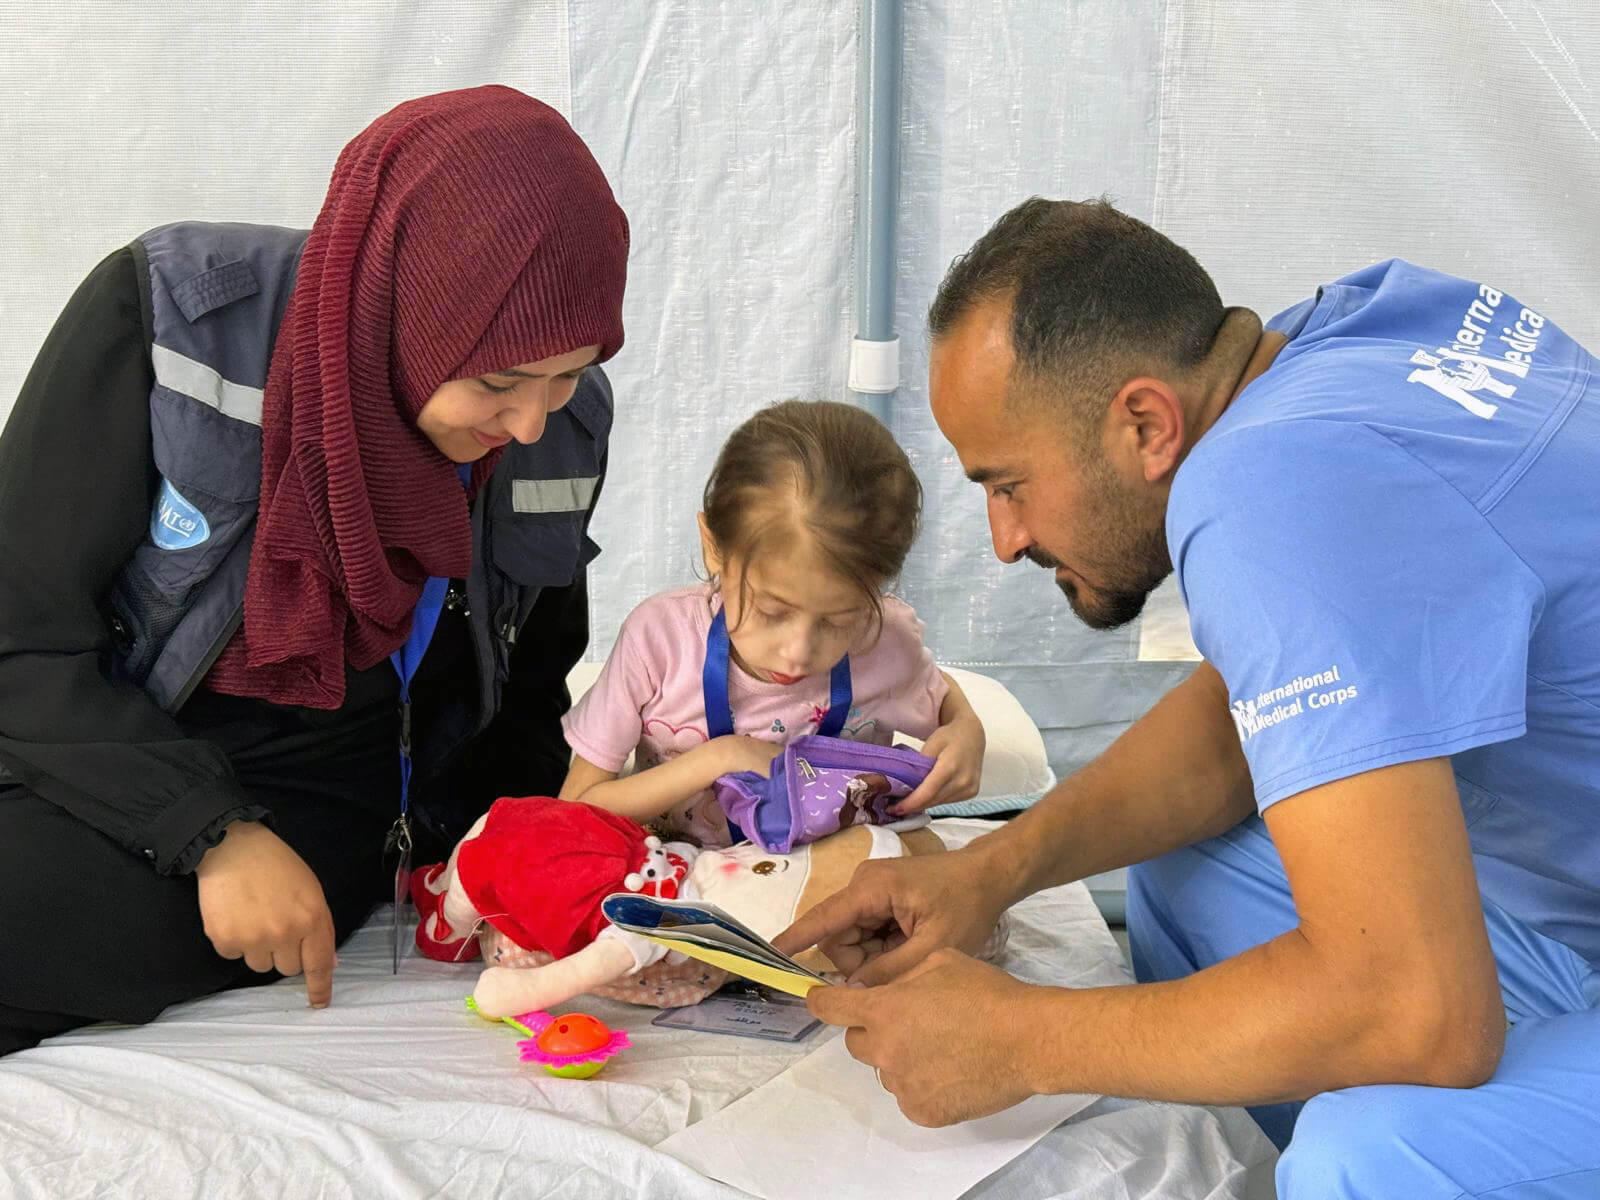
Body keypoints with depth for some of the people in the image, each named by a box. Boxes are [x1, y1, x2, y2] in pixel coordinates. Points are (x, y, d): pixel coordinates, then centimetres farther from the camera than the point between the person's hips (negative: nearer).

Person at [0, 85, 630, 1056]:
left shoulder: (565, 429, -7)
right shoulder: (168, 314, -17)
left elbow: (530, 693, 10)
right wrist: (215, 834, -22)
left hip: (322, 811, -2)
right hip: (105, 775, 2)